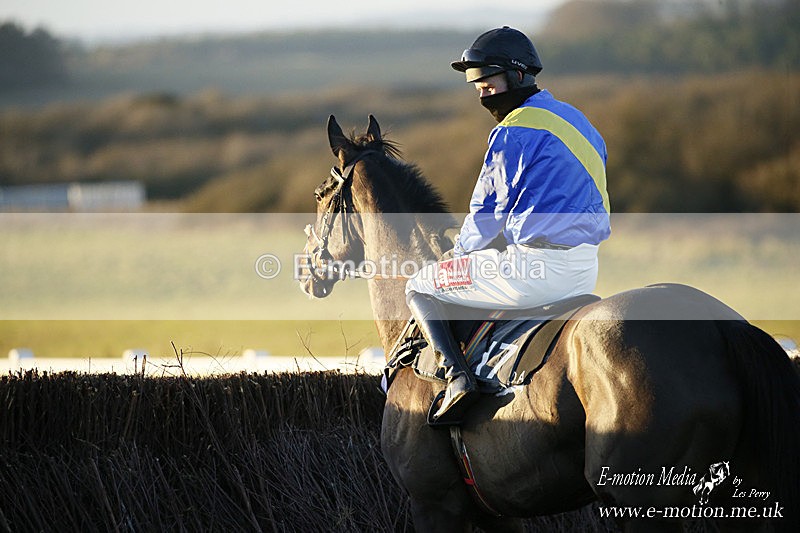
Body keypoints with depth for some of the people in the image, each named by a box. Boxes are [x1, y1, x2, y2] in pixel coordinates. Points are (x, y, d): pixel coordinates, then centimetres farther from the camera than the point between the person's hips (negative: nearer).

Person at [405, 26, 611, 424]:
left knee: (419, 288, 6)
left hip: (536, 265, -9)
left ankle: (457, 375, -13)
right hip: (585, 271, 9)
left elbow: (487, 214, -5)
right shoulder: (578, 122, 16)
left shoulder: (514, 132, -11)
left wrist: (461, 252, 14)